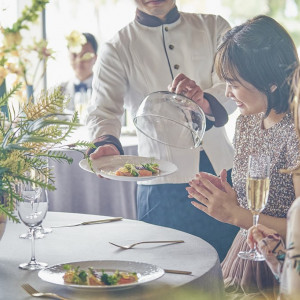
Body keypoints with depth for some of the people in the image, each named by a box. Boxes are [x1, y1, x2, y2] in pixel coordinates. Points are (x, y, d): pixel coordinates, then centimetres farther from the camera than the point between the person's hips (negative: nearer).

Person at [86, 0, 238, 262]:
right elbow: (103, 109, -5)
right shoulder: (117, 50, 5)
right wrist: (106, 143, -29)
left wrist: (205, 101, -27)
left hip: (222, 173, 2)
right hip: (164, 185, -2)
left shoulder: (213, 28, 10)